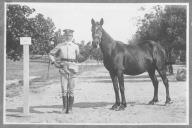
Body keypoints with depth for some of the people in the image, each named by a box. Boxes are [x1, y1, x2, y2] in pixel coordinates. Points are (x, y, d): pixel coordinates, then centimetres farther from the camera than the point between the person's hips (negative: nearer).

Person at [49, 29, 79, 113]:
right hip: (63, 69, 0)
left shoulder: (76, 46, 7)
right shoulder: (60, 46, 6)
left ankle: (70, 108, 11)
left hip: (72, 69, 0)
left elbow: (79, 57, 18)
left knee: (71, 90, 3)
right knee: (64, 89, -3)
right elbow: (51, 54, 13)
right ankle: (64, 107, 7)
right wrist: (54, 62, 3)